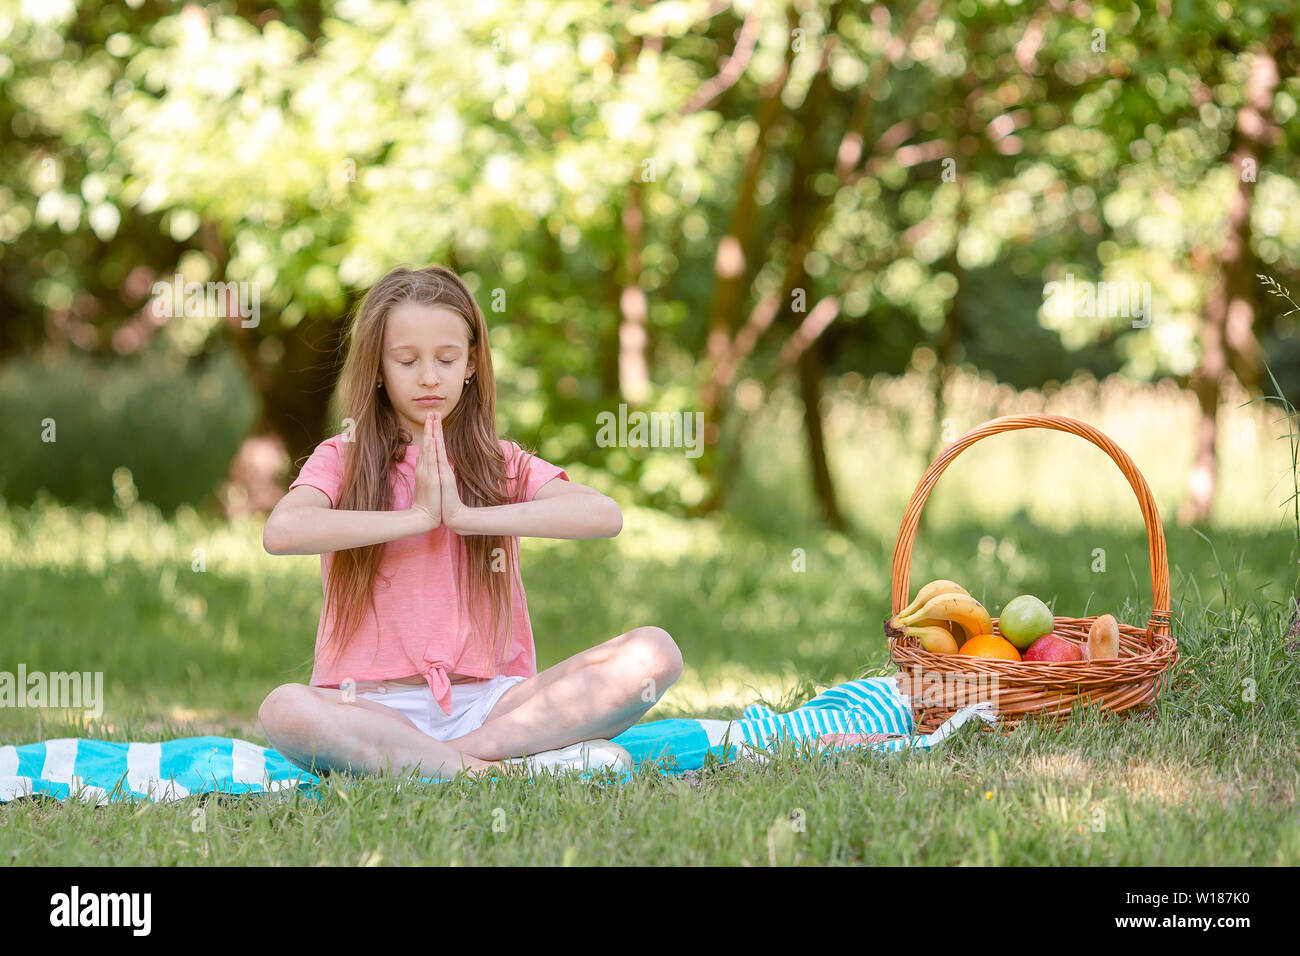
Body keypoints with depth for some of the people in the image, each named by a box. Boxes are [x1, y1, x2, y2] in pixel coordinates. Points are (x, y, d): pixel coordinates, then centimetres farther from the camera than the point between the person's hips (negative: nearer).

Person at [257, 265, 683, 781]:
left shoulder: (501, 464, 12)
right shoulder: (342, 460, 7)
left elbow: (605, 515, -8)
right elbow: (281, 531, -17)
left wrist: (466, 516, -12)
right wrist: (418, 515, -12)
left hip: (487, 701, 2)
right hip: (376, 708, -2)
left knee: (654, 652, -19)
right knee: (283, 710, -36)